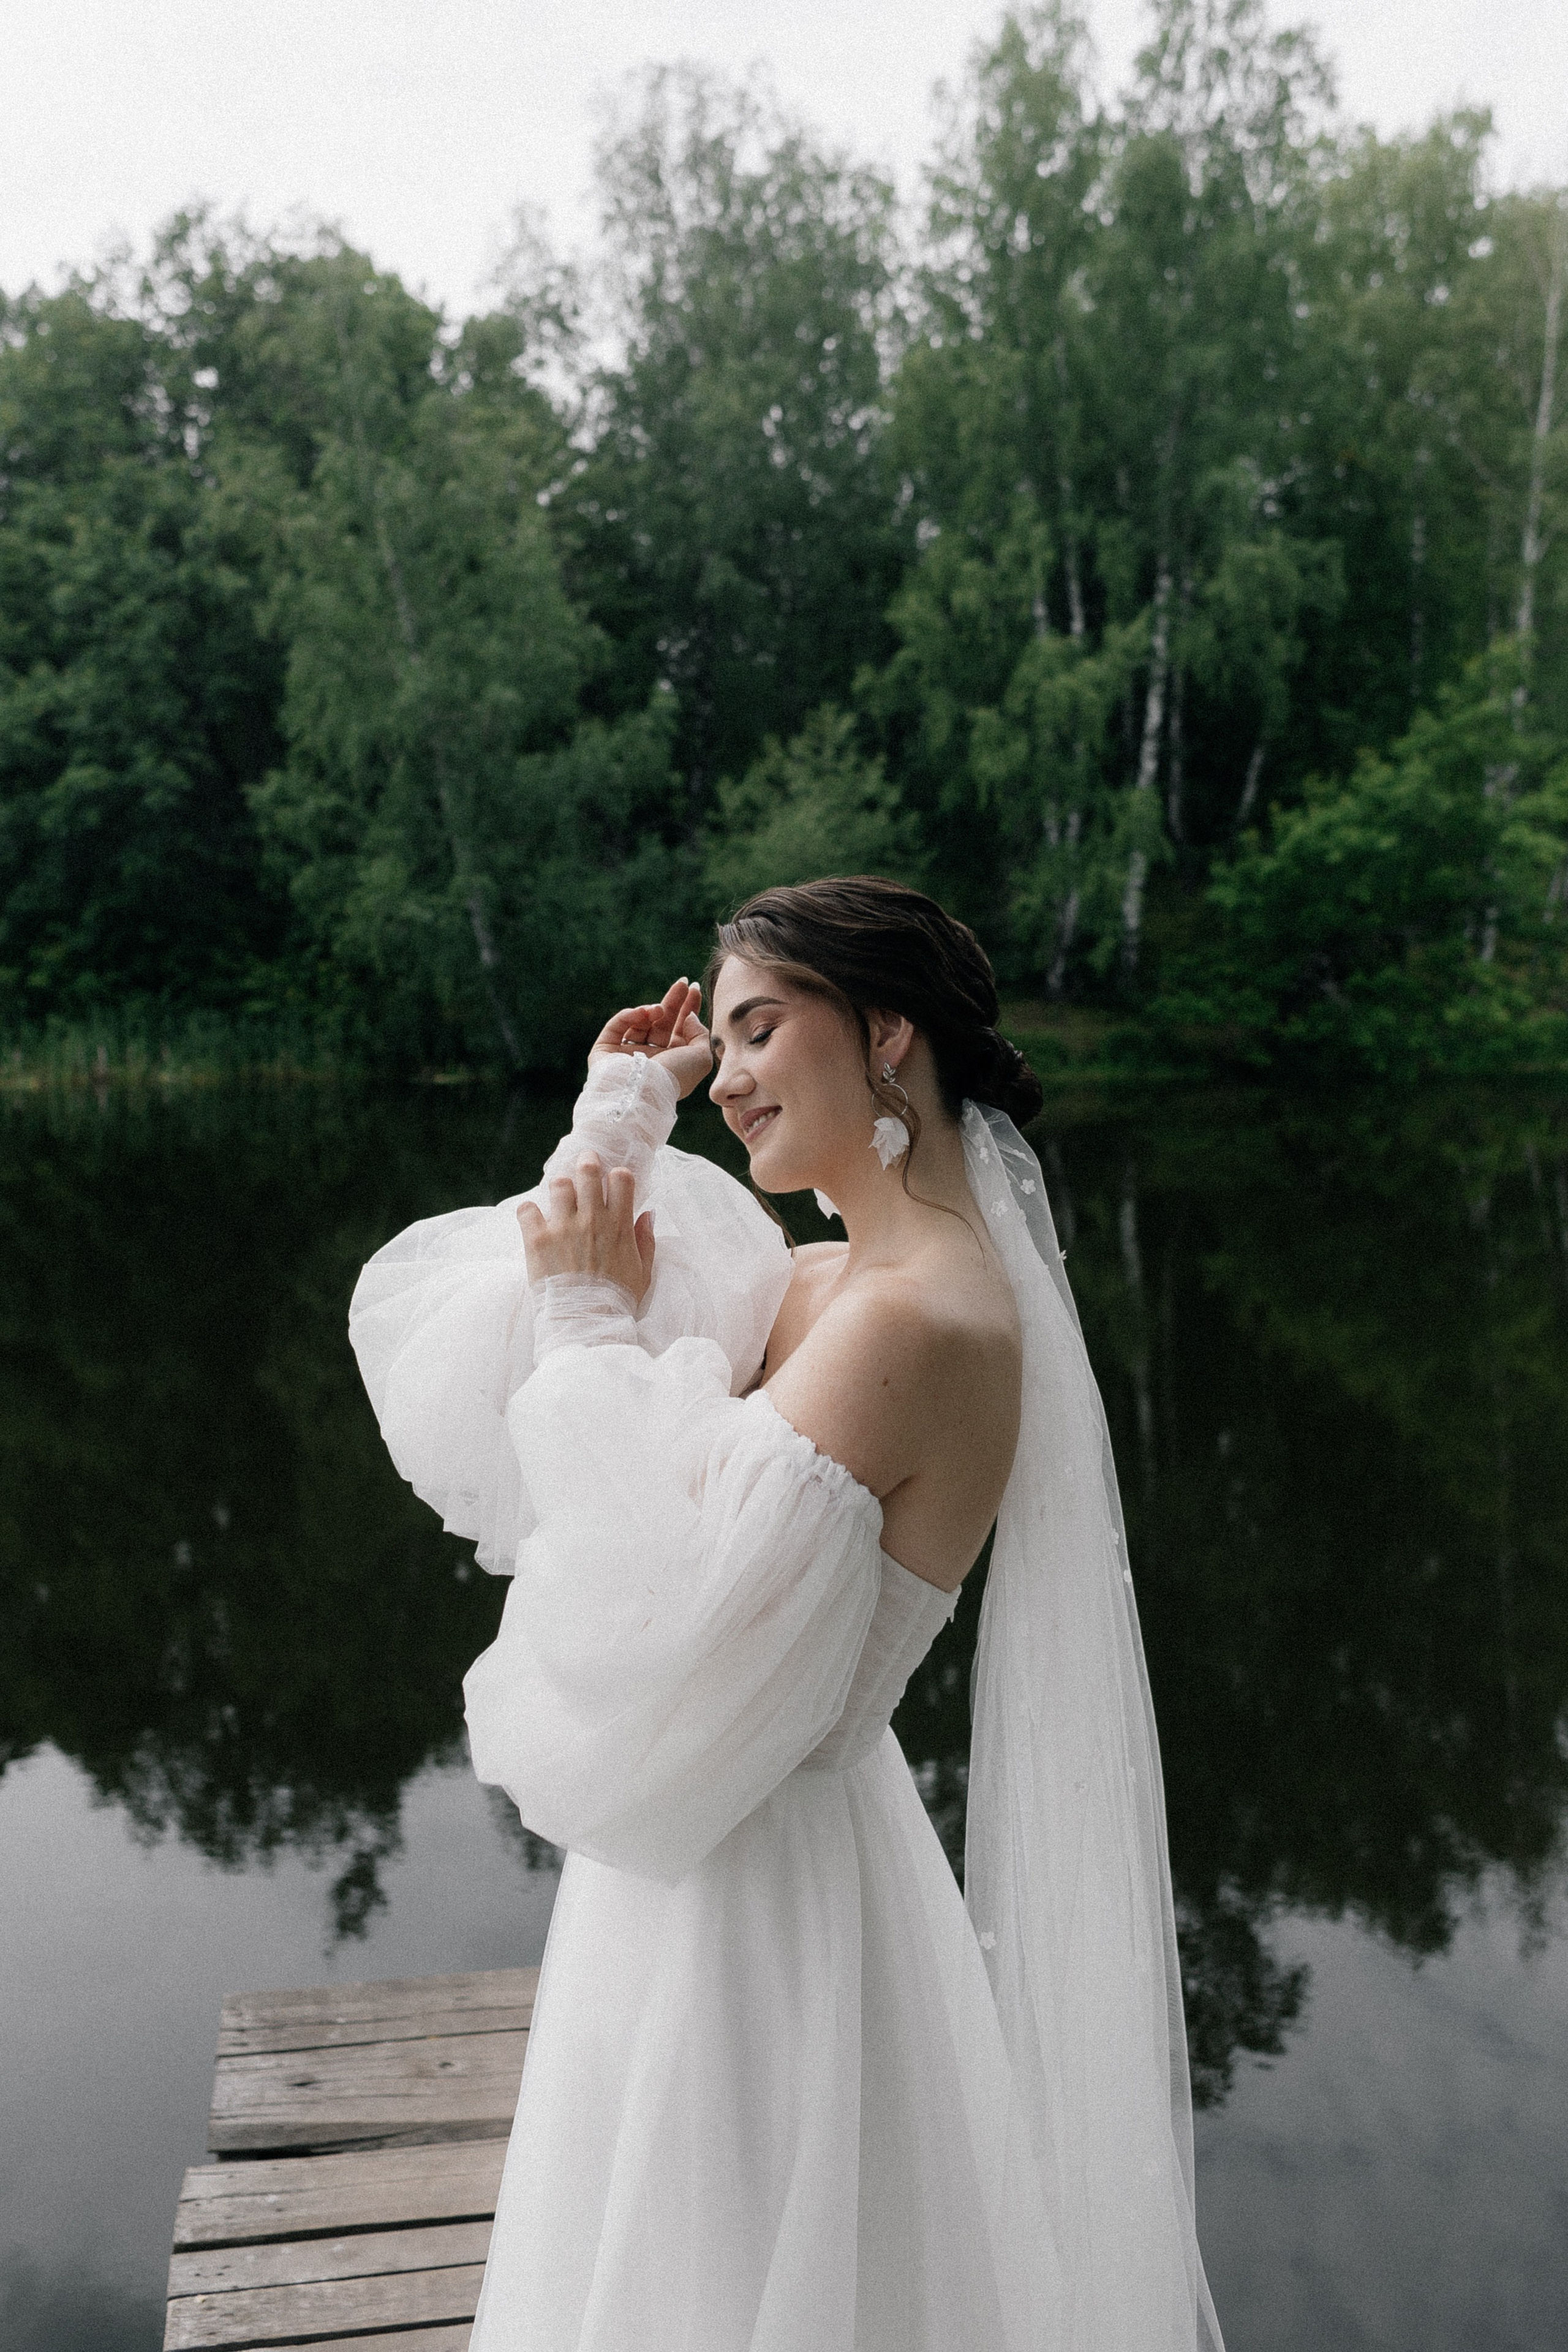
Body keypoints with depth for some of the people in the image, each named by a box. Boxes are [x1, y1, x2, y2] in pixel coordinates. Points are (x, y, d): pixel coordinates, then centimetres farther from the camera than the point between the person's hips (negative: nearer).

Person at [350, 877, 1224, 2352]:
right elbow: (481, 1398, 7)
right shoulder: (825, 1285, 1)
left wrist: (595, 1323, -17)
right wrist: (618, 1124, 0)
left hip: (747, 1907, -9)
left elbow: (640, 1628, -26)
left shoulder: (912, 1323, -27)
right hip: (727, 1863, 9)